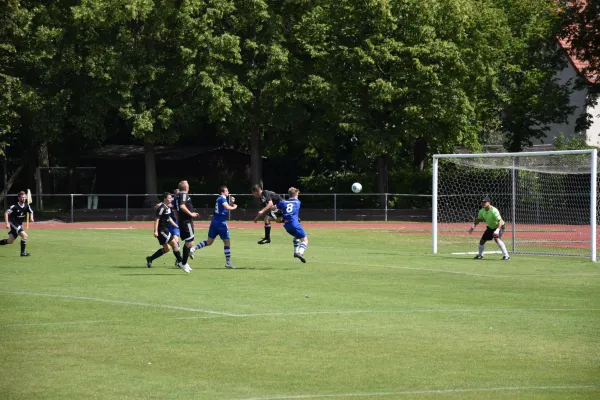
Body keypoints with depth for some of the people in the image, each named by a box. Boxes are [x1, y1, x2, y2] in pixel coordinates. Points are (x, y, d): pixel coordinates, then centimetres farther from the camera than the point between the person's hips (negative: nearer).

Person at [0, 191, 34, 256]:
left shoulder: (27, 206, -2)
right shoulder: (15, 206, -20)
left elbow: (31, 212, 17)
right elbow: (6, 213, -21)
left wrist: (31, 218, -4)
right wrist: (7, 223, -30)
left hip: (19, 224, 7)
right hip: (13, 223, -7)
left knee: (10, 241, 11)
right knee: (24, 235, -22)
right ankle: (23, 252, -14)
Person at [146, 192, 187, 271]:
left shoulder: (168, 207, 13)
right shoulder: (162, 208, -16)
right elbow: (157, 219, -19)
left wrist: (176, 225, 26)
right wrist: (155, 231, -23)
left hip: (165, 230, 10)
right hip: (161, 230, -10)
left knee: (166, 248, 15)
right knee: (174, 244, -12)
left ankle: (150, 259, 22)